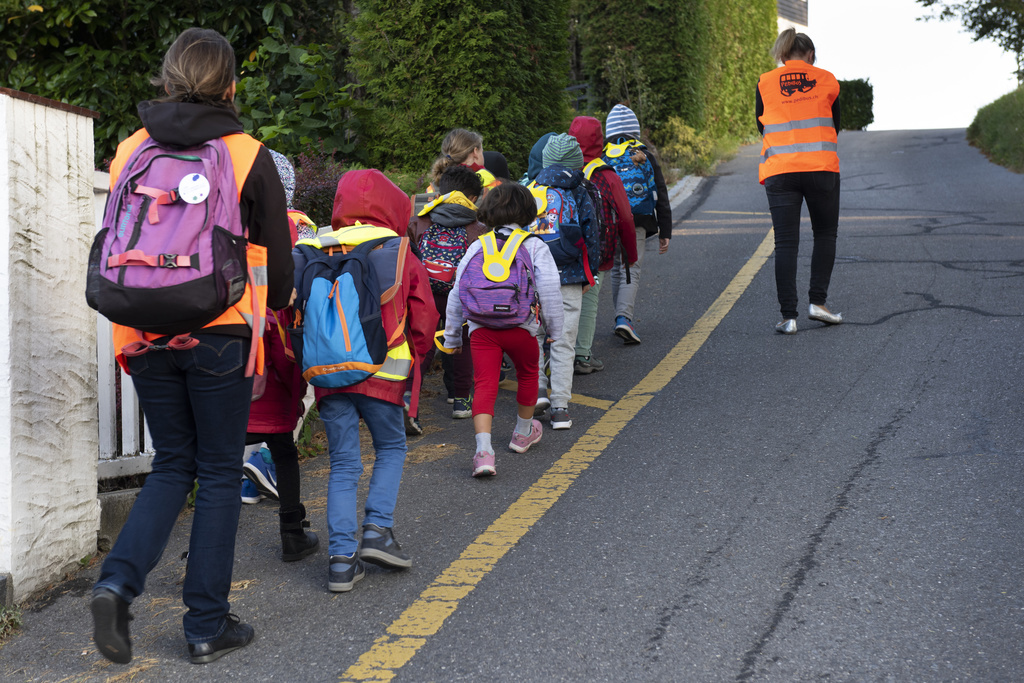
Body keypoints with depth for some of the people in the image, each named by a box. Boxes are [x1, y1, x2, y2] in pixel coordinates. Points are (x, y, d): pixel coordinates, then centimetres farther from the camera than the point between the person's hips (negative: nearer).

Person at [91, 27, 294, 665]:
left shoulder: (130, 150, 7)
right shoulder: (247, 155, -4)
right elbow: (277, 255, 1)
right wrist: (272, 310, 20)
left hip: (146, 337, 4)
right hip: (218, 337, -4)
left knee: (172, 464, 18)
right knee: (219, 472, 8)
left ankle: (119, 580, -2)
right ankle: (208, 625, 12)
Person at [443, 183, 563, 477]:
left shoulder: (477, 247, 10)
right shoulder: (535, 247, 2)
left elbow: (457, 294, 10)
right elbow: (550, 291, -6)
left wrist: (452, 336, 19)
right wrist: (554, 328, 7)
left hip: (481, 328, 1)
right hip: (520, 326, -1)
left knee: (484, 385, -3)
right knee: (528, 374, 25)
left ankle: (483, 451, -19)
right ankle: (523, 433, 43)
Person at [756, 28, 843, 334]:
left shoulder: (765, 83, 5)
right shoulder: (826, 80, 6)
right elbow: (835, 126, 16)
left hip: (779, 171, 0)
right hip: (821, 168, 0)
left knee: (785, 242, 0)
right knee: (825, 234, 17)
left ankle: (788, 315, -4)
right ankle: (817, 301, 8)